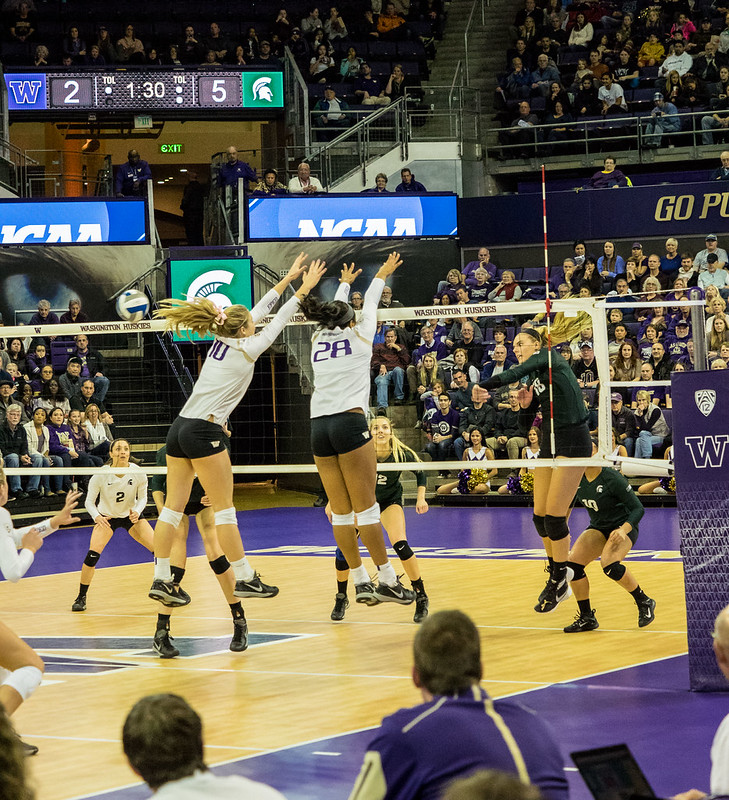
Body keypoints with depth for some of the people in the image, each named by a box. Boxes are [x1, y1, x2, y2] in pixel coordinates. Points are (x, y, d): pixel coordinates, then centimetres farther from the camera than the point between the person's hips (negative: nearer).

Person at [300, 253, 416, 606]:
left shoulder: (319, 339, 17)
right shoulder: (359, 336, 8)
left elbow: (333, 314, 38)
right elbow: (369, 306, 27)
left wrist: (345, 283, 57)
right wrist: (382, 274, 45)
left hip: (319, 428, 5)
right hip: (350, 422, -5)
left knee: (341, 511, 5)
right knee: (366, 507, -5)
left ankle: (360, 582, 6)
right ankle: (387, 580, -4)